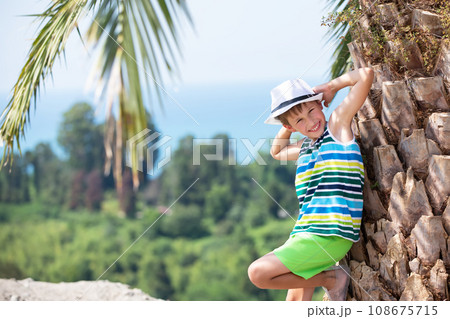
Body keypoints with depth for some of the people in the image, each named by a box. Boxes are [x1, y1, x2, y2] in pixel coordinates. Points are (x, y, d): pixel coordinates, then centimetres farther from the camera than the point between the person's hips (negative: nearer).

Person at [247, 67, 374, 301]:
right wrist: (286, 127, 23)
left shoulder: (337, 123, -2)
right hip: (306, 234, 9)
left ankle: (331, 278, -4)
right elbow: (276, 151, 39)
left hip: (330, 235, -9)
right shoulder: (304, 146, 18)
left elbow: (365, 75, -9)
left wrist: (331, 86, 6)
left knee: (259, 273, -17)